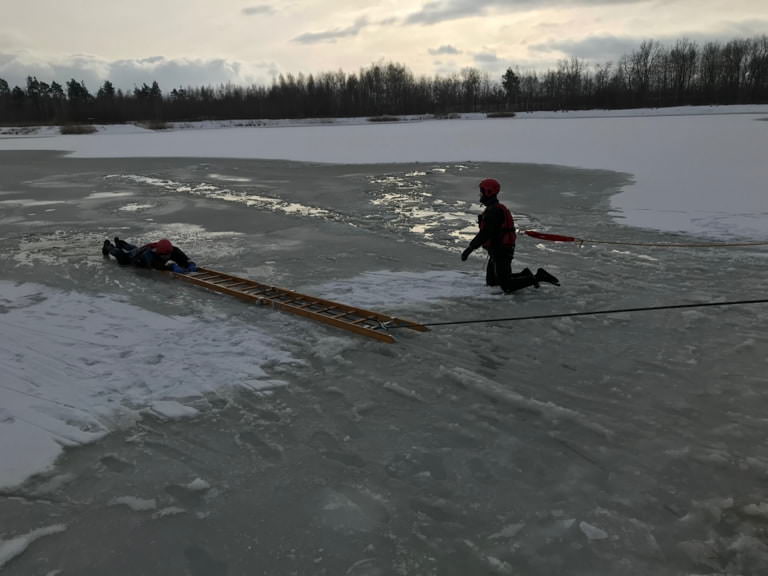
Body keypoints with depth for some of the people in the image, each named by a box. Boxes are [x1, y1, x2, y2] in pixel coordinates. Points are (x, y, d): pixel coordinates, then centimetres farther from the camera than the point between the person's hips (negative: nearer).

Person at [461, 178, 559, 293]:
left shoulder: (493, 211, -20)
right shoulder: (494, 208, 14)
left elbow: (485, 234, -27)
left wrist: (470, 249, -26)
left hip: (501, 252, -10)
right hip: (497, 250, 10)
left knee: (507, 287, -10)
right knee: (491, 282, 18)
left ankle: (539, 277, -4)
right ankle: (524, 275, 18)